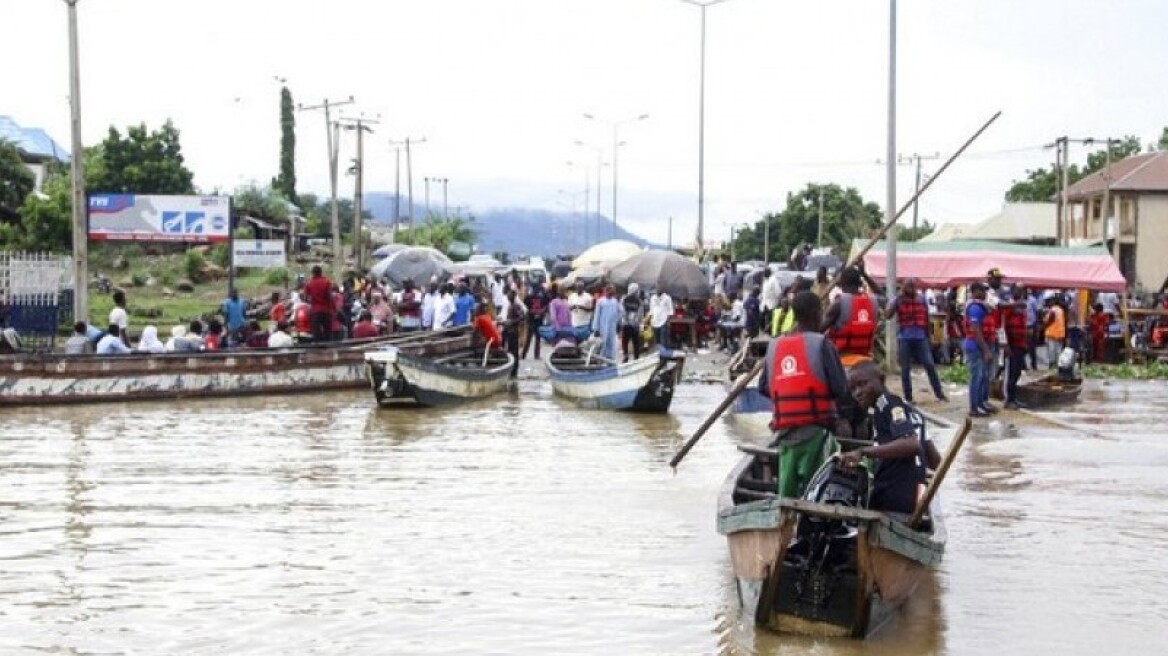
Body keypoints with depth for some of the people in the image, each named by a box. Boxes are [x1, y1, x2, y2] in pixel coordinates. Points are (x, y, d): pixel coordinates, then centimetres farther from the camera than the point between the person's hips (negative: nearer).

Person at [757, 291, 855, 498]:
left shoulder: (774, 346, 8)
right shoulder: (821, 345, -6)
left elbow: (763, 388, 13)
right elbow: (841, 388, -8)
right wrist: (845, 418, 7)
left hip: (784, 432, 5)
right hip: (815, 431, -5)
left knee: (787, 493, 9)